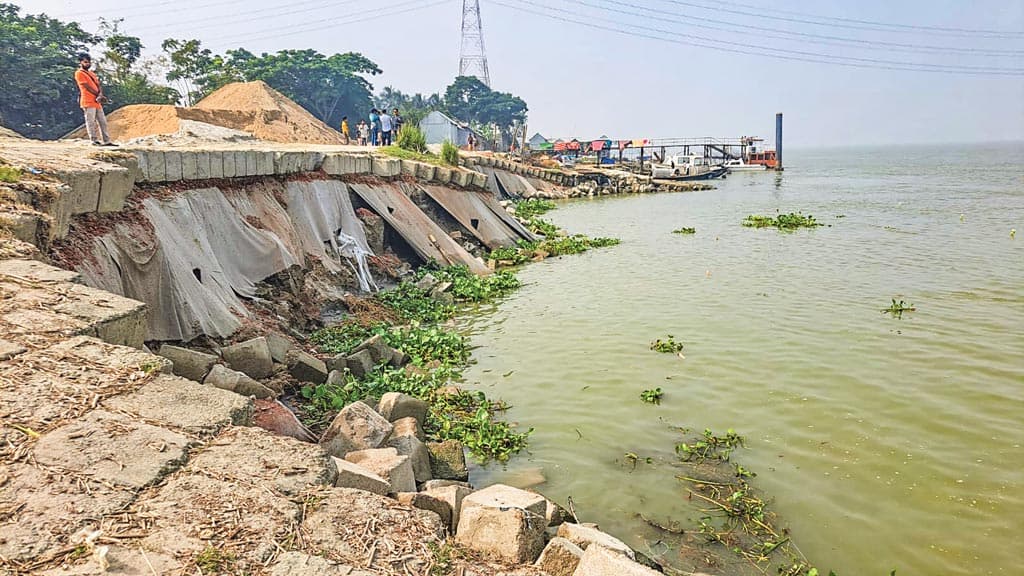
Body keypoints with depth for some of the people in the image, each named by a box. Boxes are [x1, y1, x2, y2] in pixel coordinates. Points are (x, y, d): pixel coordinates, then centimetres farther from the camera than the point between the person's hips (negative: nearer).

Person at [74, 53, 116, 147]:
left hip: (97, 102, 8)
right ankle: (94, 140, -5)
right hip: (88, 102, -8)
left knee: (102, 122, 6)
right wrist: (99, 95, -6)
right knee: (91, 122, -6)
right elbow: (88, 87, -10)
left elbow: (98, 85, 13)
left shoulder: (92, 73, 22)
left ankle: (106, 141, 8)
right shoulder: (79, 73, -3)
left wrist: (101, 95, -8)